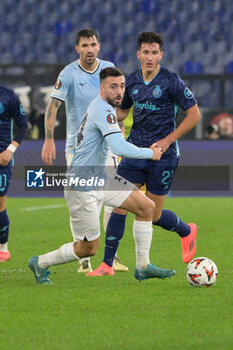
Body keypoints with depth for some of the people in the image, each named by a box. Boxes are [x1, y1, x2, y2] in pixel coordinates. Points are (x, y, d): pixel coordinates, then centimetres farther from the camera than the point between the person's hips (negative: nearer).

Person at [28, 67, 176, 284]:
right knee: (89, 248, -1)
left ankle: (142, 267, 12)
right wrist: (150, 153, -19)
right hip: (83, 185, -10)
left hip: (100, 176, 10)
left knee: (147, 207, 4)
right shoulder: (103, 111, -22)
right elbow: (119, 148, -32)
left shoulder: (101, 107, 10)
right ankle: (40, 264, 21)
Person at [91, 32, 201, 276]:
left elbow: (194, 115, -7)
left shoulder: (171, 82, -11)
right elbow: (122, 111, 22)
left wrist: (167, 140, -12)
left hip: (163, 155, -4)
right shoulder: (131, 82, 5)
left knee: (154, 215, 3)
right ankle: (107, 263, -2)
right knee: (119, 206, -8)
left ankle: (187, 231, 35)